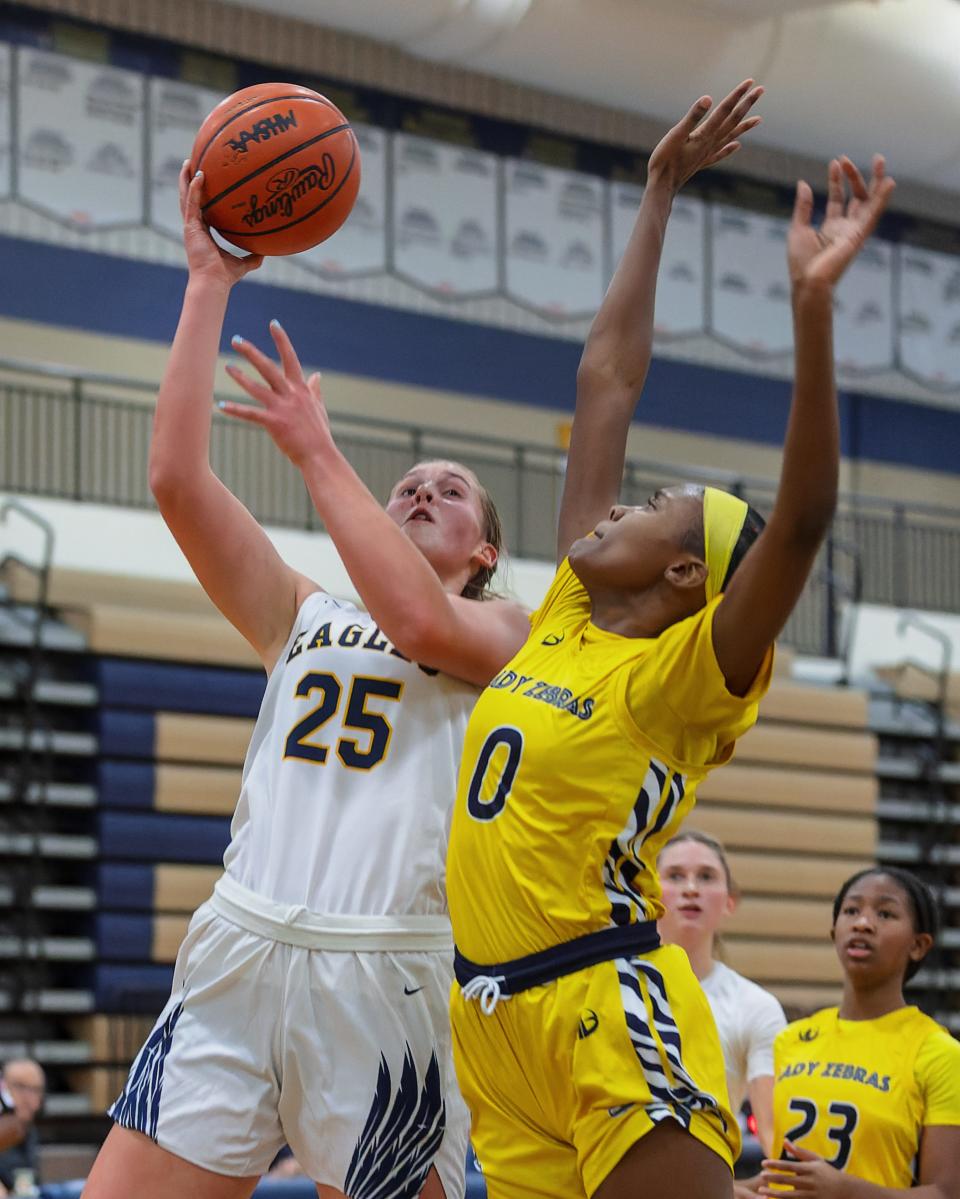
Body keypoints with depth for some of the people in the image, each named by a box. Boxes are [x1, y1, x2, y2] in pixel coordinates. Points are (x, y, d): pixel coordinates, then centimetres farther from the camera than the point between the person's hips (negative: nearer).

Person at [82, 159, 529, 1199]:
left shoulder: (509, 632, 12)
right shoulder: (302, 617, 21)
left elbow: (420, 621, -12)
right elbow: (176, 479, 10)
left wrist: (316, 452, -4)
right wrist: (209, 282, 9)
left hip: (387, 976, -3)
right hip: (237, 954, 3)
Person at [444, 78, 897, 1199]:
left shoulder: (687, 677, -6)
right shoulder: (564, 619, 11)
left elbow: (803, 518, -24)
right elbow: (608, 376, 15)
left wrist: (813, 304, -32)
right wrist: (659, 193, 18)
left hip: (610, 1012, -7)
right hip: (492, 1011, 7)